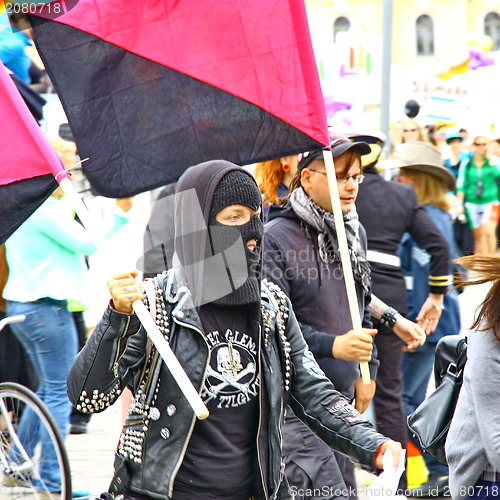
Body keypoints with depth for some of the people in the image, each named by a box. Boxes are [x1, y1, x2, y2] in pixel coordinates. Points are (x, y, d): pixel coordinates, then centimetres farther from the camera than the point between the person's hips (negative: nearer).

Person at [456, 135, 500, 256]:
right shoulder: (467, 164, 6)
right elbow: (461, 185, 8)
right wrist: (459, 204, 3)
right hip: (472, 203, 2)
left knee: (489, 232, -20)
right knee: (479, 236, 6)